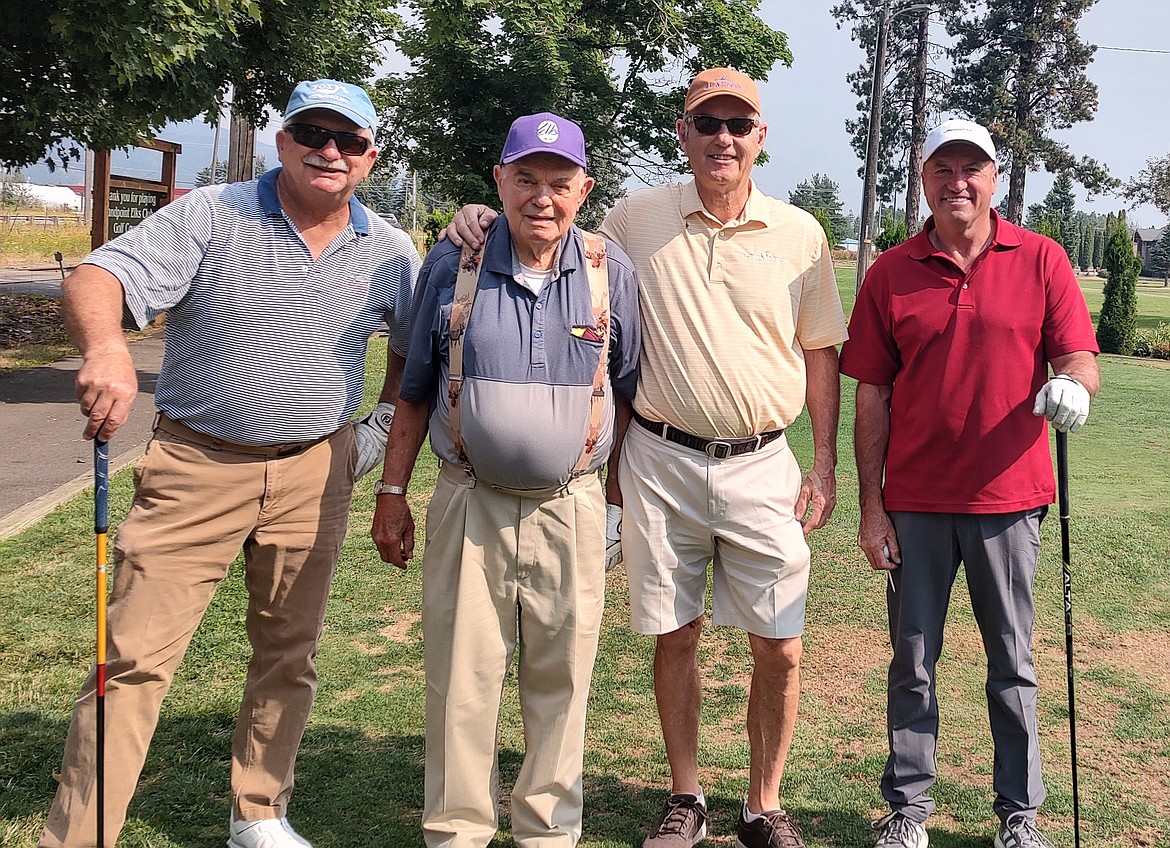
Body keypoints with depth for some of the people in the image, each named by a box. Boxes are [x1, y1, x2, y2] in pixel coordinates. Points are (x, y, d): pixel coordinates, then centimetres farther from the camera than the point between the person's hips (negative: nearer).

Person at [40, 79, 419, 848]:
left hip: (315, 476, 4)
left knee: (289, 655, 14)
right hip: (197, 467, -3)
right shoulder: (211, 217, -7)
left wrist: (382, 431, 8)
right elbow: (95, 280, -20)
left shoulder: (389, 251, 4)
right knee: (135, 658, -6)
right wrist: (106, 347, -42)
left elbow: (415, 347, 20)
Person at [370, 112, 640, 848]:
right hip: (469, 504, 0)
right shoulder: (451, 265, 1)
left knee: (561, 679, 9)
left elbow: (626, 393, 10)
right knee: (461, 678, 4)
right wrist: (392, 494, 6)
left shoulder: (611, 271, 2)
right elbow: (414, 392, 8)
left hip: (571, 510, 0)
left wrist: (620, 488, 7)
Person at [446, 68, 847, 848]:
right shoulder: (636, 218, 1)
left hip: (761, 464, 0)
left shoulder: (799, 233, 3)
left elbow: (820, 353, 9)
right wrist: (493, 224, -5)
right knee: (675, 635, 10)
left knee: (779, 649, 2)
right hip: (660, 461, 0)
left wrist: (825, 463, 4)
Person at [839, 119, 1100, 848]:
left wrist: (1073, 385, -25)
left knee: (1012, 663, 11)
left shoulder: (1042, 260, 0)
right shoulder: (891, 273, 2)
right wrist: (870, 505, -2)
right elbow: (872, 396, 2)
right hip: (915, 502, 1)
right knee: (913, 663, 10)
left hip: (1008, 497, 0)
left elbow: (1080, 359, 0)